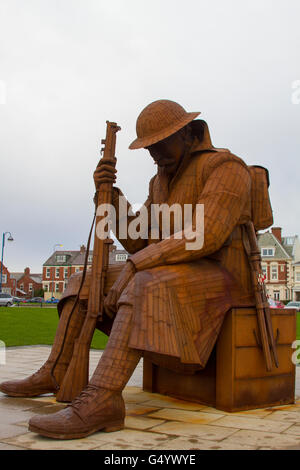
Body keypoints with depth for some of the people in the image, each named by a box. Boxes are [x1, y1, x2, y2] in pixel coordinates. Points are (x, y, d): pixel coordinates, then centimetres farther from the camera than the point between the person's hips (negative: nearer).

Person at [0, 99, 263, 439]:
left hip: (219, 281, -8)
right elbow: (138, 242, 9)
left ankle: (100, 399, -44)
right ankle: (53, 375, 0)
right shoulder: (161, 182, 15)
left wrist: (132, 267, -27)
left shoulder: (225, 167, -12)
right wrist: (110, 195, -6)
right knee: (85, 282, 3)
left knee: (146, 286, -38)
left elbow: (206, 236, -26)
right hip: (172, 277, 9)